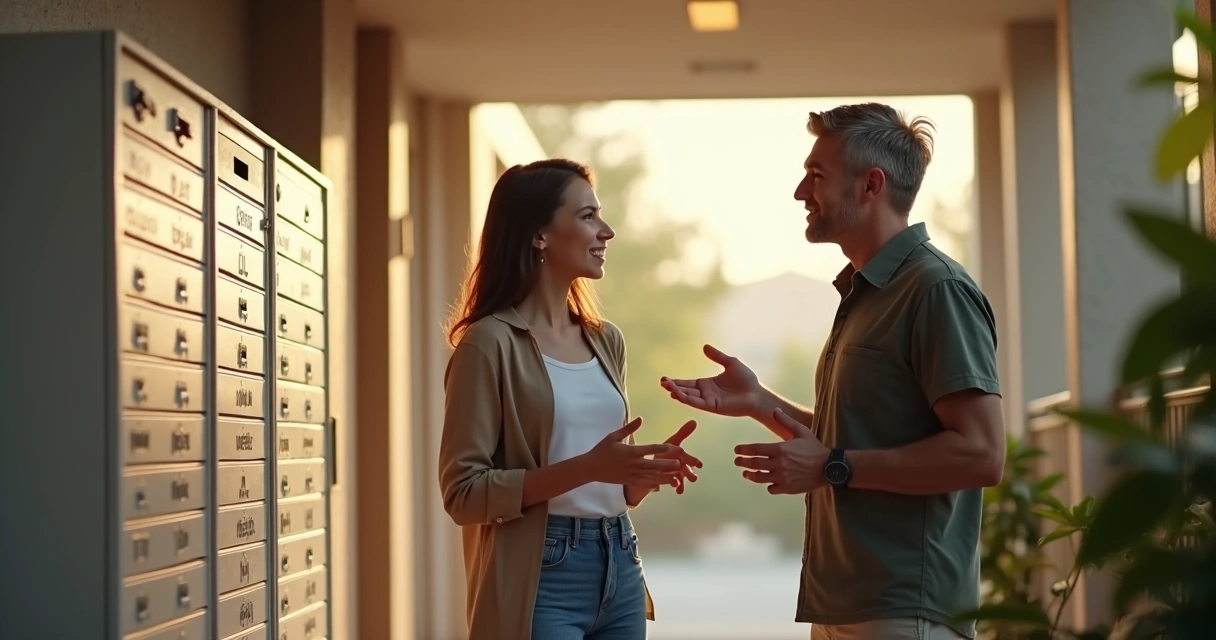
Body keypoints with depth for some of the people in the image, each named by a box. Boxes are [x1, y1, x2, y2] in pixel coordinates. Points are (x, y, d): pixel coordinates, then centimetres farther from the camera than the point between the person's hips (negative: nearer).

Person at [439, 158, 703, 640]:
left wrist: (648, 471, -2)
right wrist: (586, 468, -22)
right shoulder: (491, 343, -10)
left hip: (619, 569, 7)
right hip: (541, 580, -7)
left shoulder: (606, 340, 12)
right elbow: (463, 492, -15)